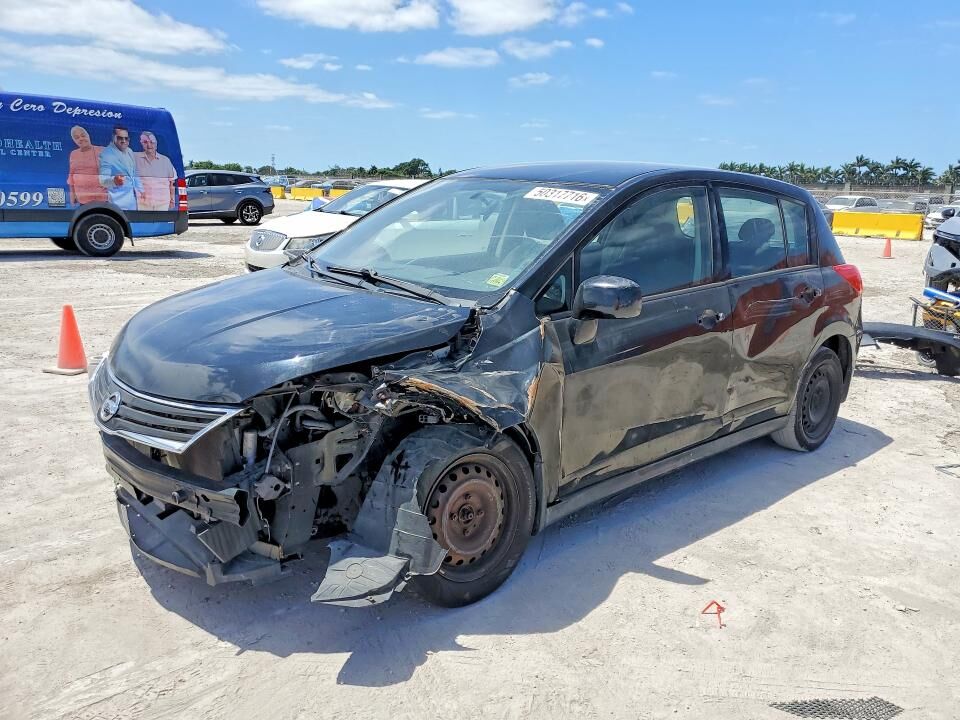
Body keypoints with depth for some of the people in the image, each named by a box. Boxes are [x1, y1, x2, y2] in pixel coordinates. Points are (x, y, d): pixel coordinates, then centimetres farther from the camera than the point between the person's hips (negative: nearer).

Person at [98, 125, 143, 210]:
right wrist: (114, 180, -40)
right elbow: (103, 179, -20)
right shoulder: (106, 154, -13)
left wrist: (140, 189, 18)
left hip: (132, 198, 7)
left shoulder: (130, 152, 12)